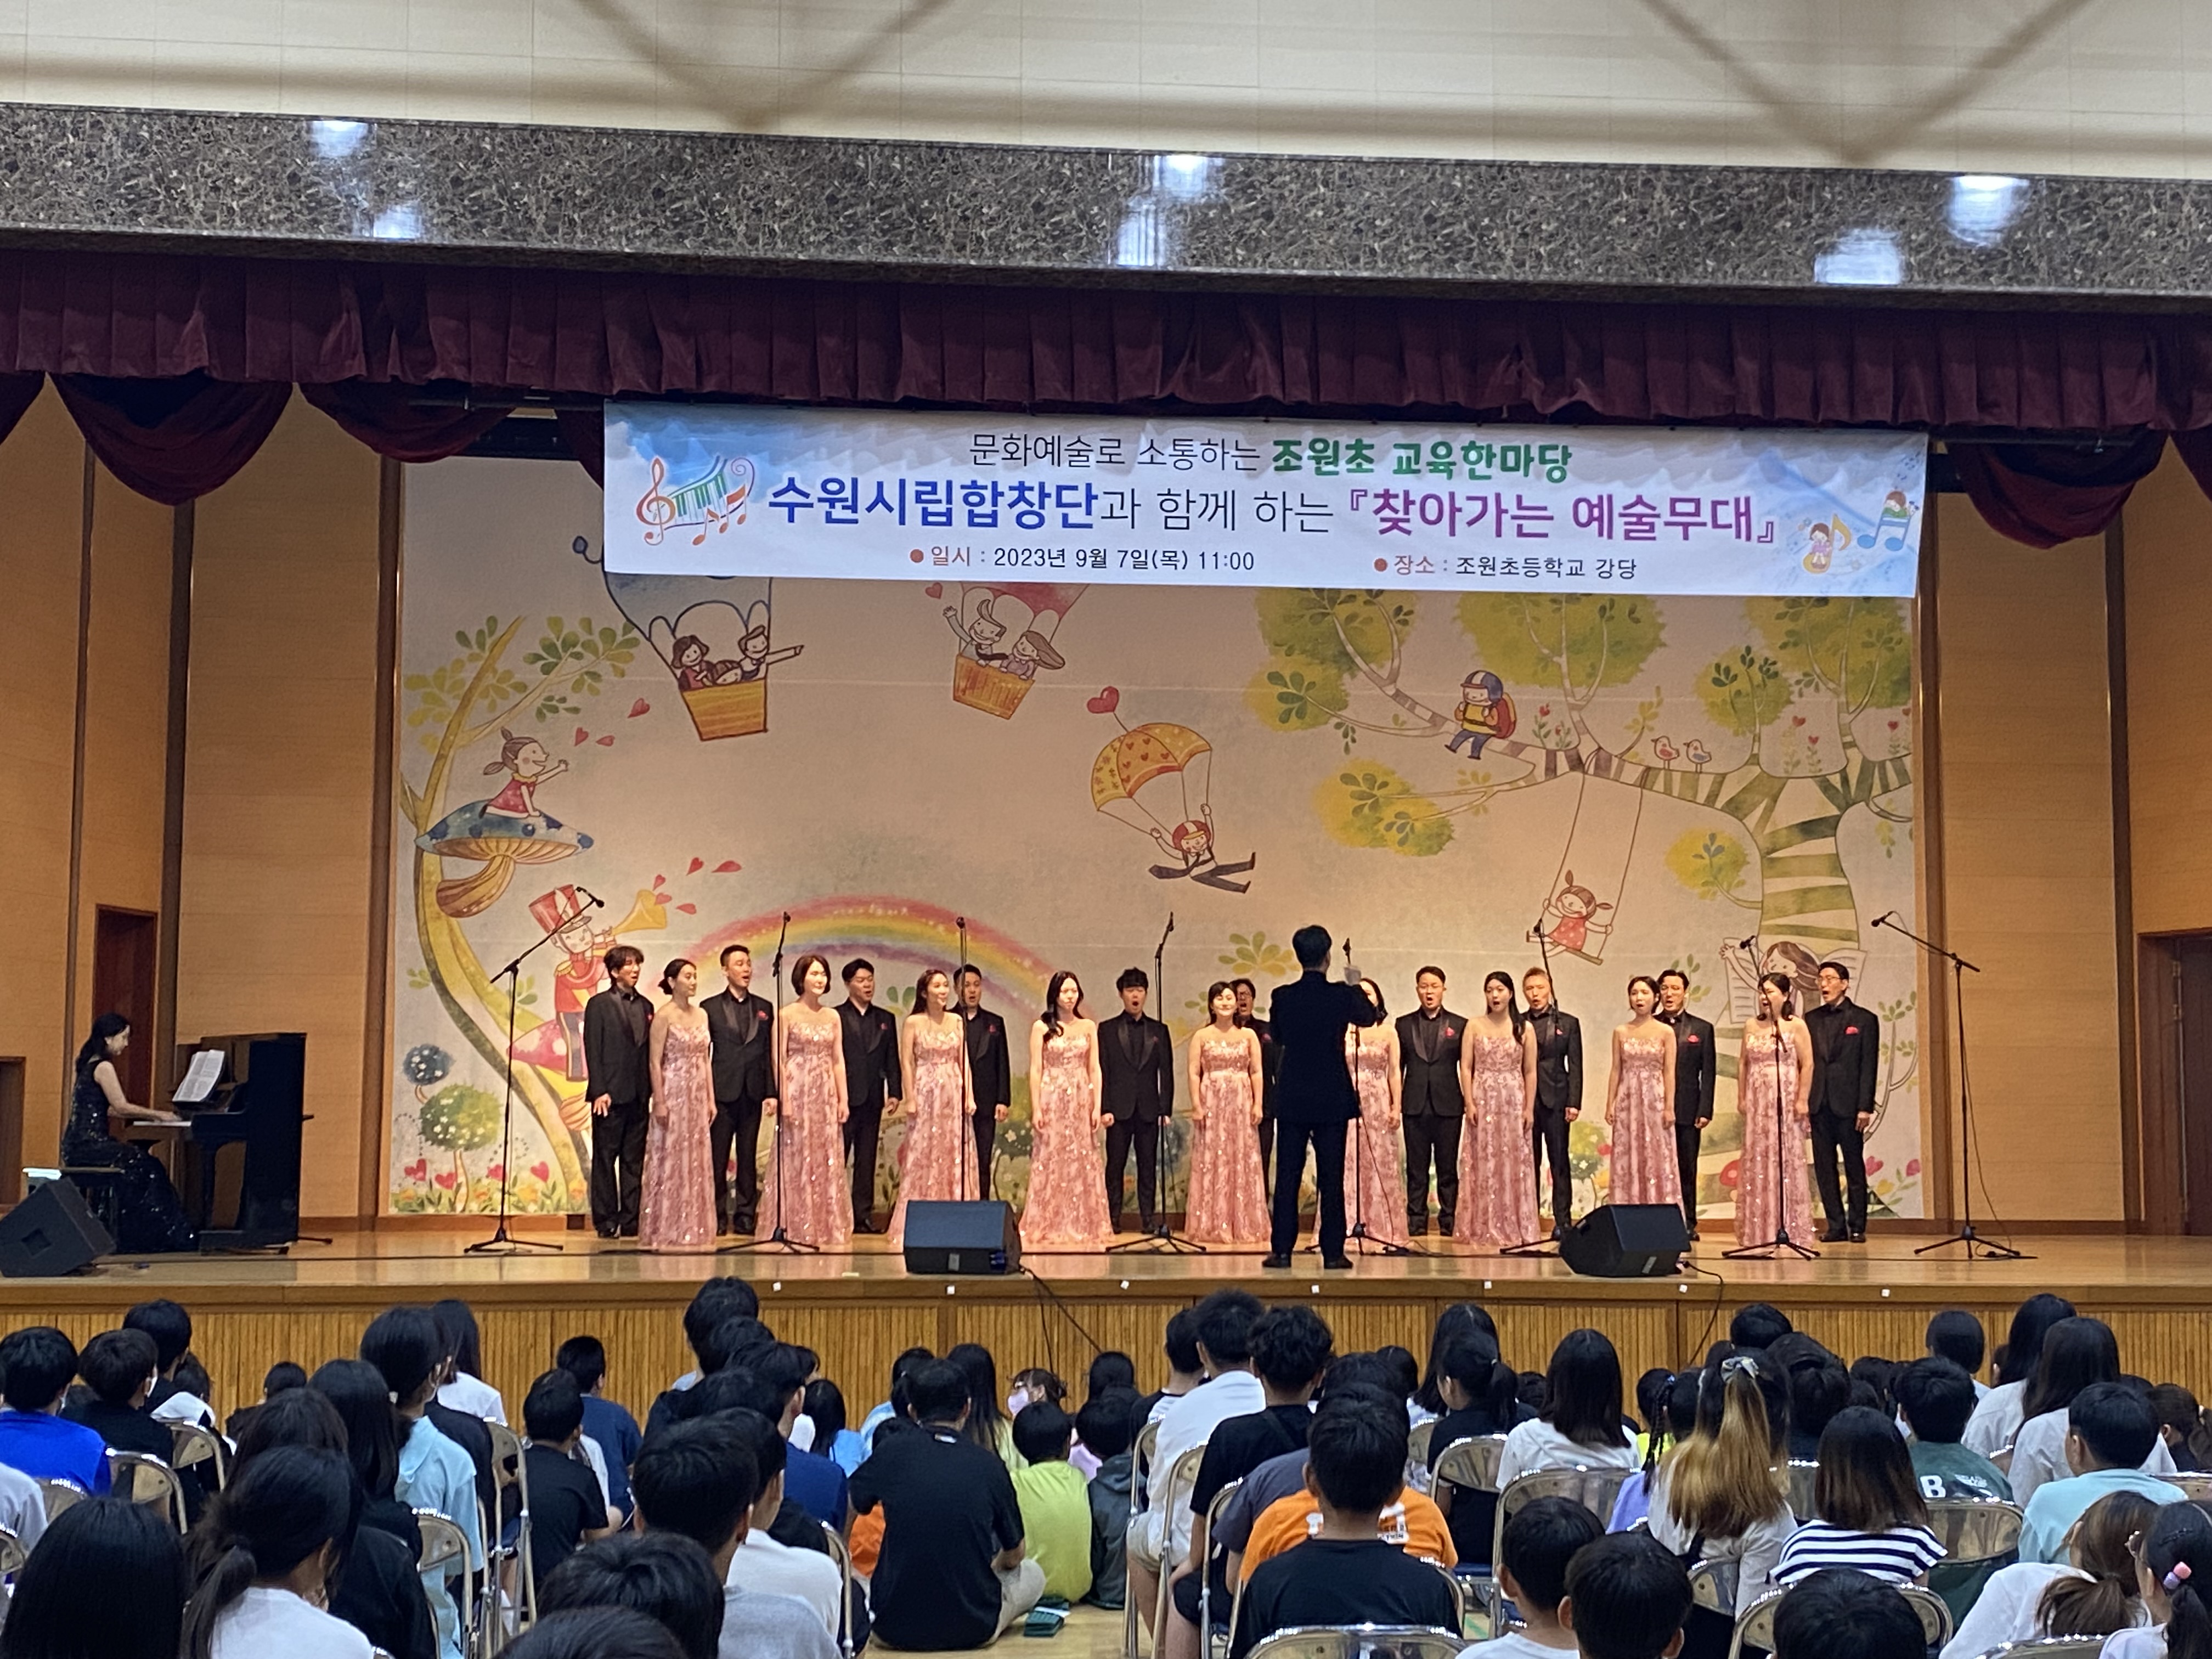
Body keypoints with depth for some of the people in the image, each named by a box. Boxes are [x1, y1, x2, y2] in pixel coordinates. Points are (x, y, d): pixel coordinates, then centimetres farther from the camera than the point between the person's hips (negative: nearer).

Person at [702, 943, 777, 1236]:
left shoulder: (765, 1008, 12)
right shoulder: (710, 1008, 4)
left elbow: (770, 1054, 10)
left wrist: (771, 1092, 2)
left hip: (753, 1093, 2)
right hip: (722, 1092, -2)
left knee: (749, 1157, 5)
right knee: (718, 1157, 0)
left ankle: (746, 1216, 9)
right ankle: (717, 1217, 5)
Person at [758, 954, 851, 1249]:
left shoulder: (833, 1017, 10)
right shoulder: (787, 1015, -3)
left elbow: (838, 1060, 10)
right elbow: (779, 1060, -6)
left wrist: (843, 1100, 4)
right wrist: (783, 1100, -13)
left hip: (825, 1094, 5)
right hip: (797, 1092, -5)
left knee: (827, 1160, 6)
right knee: (794, 1159, -2)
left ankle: (825, 1225, 12)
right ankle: (792, 1227, 4)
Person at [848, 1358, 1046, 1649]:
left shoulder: (892, 1454, -7)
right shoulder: (989, 1466, -6)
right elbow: (1014, 1556, 8)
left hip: (896, 1627, 0)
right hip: (973, 1629, 0)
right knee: (1033, 1573, 27)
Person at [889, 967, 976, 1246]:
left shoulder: (957, 1021, 10)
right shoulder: (912, 1023, -1)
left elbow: (963, 1061, 10)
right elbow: (907, 1063, -4)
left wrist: (969, 1096, 3)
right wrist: (910, 1100, -10)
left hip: (953, 1095, 4)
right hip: (926, 1094, -4)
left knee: (955, 1158, 3)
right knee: (923, 1157, -2)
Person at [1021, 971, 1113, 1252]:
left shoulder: (1089, 1027, 9)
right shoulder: (1041, 1027, 2)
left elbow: (1094, 1069, 8)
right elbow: (1035, 1070, -1)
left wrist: (1097, 1106, 0)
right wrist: (1036, 1109, -8)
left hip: (1081, 1101, 2)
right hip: (1052, 1100, -2)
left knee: (1083, 1163, 2)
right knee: (1050, 1162, -2)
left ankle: (1082, 1227, 8)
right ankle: (1049, 1228, 3)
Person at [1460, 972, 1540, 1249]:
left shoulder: (1525, 1028, 5)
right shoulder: (1474, 1026, 4)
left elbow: (1531, 1072, 5)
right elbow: (1465, 1067, 1)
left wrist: (1529, 1108, -2)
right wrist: (1470, 1103, -8)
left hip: (1514, 1102, 0)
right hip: (1483, 1101, 0)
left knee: (1514, 1163, 2)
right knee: (1483, 1163, 0)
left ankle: (1515, 1227, 8)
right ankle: (1482, 1228, 5)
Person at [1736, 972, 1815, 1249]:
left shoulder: (1795, 1025, -2)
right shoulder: (1752, 1026, 11)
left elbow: (1807, 1064, -5)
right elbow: (1743, 1063, 13)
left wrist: (1802, 1100, -11)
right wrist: (1741, 1097, 6)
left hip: (1785, 1100, -4)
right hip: (1758, 1102, 4)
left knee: (1786, 1160, -3)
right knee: (1757, 1161, 2)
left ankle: (1788, 1226, 0)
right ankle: (1760, 1227, 6)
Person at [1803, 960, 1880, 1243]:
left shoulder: (1864, 1020, 2)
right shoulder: (1811, 1019, 13)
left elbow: (1869, 1067, -2)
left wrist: (1865, 1108, -10)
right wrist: (1801, 1100, 3)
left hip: (1848, 1104, -4)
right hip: (1819, 1104, 4)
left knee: (1854, 1167, 1)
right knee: (1824, 1169, 4)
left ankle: (1857, 1227, 6)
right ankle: (1836, 1226, 10)